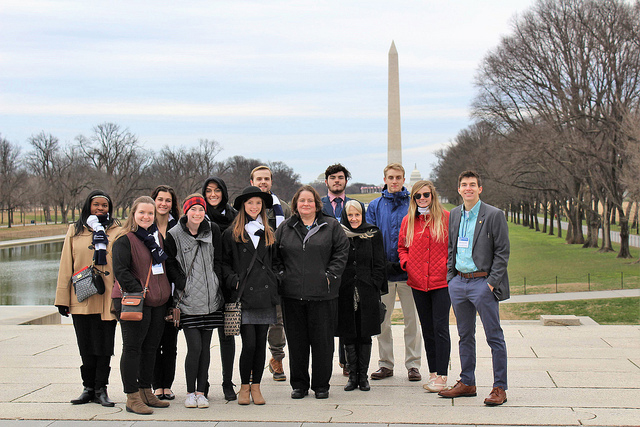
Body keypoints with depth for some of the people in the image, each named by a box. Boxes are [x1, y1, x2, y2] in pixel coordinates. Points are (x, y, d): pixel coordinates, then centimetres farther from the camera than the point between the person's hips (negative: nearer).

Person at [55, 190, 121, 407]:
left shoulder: (117, 230, 6)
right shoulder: (75, 231, 9)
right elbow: (66, 265, 8)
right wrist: (63, 299, 4)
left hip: (108, 298, -1)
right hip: (81, 298, 1)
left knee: (105, 345, 1)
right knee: (86, 346, 7)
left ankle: (101, 389, 9)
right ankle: (89, 387, 16)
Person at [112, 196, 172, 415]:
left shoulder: (158, 236, 14)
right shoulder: (125, 239, -8)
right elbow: (120, 270, -15)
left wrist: (165, 294, 13)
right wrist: (139, 291, -20)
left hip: (157, 302, 7)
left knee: (150, 347, 13)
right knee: (132, 348, -3)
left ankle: (146, 392, 23)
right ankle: (132, 398, 1)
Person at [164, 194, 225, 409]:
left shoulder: (213, 230, 5)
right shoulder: (174, 235, -3)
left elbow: (219, 260, 10)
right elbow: (171, 264, 1)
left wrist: (214, 284, 3)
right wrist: (184, 285, -8)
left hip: (211, 299, 3)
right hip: (188, 300, -3)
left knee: (205, 347, 6)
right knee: (194, 347, -8)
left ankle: (201, 391, 15)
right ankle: (190, 392, 7)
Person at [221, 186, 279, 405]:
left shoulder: (269, 234, 16)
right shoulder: (231, 234, 4)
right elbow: (224, 263, 4)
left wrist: (274, 282, 9)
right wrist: (233, 280, -9)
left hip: (265, 295, 4)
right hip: (244, 296, -4)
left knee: (261, 342, 5)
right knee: (249, 343, -8)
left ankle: (256, 386, 15)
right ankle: (244, 386, 8)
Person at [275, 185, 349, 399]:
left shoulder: (331, 226, 5)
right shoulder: (285, 228, 11)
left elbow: (342, 252, 2)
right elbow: (275, 255, 15)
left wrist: (330, 275, -6)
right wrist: (281, 275, 1)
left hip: (323, 293, -2)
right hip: (292, 293, 2)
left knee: (322, 340, 2)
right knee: (296, 341, 6)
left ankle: (321, 385, 13)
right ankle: (299, 384, 17)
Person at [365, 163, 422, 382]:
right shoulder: (375, 206, 7)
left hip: (408, 271, -1)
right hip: (383, 272, 1)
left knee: (412, 319, 3)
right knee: (382, 319, 6)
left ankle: (413, 364, 12)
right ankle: (385, 364, 17)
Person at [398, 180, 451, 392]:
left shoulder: (446, 218, -1)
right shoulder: (408, 221, 8)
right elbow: (402, 247, 19)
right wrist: (406, 262, 2)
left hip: (441, 282, -4)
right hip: (418, 283, 4)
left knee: (440, 327, -6)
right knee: (427, 329, 10)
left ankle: (441, 376, -1)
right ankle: (433, 373, 18)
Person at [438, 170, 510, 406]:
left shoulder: (494, 215, -6)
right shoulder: (453, 215, 12)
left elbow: (502, 252, -7)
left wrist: (492, 282, -13)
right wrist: (450, 276, 9)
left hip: (483, 282, -6)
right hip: (459, 282, 6)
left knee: (494, 337, -1)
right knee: (465, 336, 13)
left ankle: (499, 388, 4)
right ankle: (467, 383, 23)